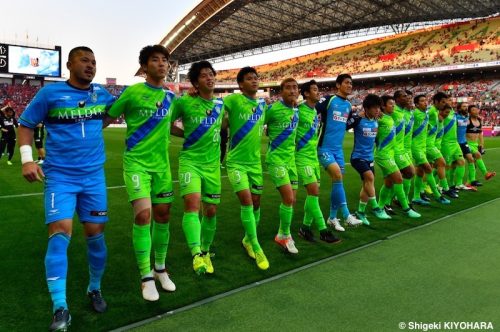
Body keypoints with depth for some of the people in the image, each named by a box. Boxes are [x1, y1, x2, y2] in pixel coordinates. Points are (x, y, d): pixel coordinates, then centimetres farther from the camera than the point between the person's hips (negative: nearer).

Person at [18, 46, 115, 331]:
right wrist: (27, 158, -7)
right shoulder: (50, 93, -4)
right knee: (61, 232, -14)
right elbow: (26, 124, 3)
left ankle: (95, 288, 28)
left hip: (94, 175, 3)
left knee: (96, 232, 4)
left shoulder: (101, 94, 6)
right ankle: (60, 309, -3)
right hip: (60, 176, -3)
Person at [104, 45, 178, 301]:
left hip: (161, 163, 5)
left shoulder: (170, 96, 8)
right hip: (136, 162, -5)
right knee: (143, 215, -14)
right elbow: (107, 118, -1)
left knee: (163, 215, 8)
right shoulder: (133, 92, -8)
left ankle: (160, 268, 27)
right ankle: (146, 277, 2)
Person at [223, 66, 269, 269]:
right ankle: (255, 246, 2)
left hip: (255, 161, 6)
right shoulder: (233, 100, -10)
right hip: (236, 161, -5)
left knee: (256, 202, 10)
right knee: (246, 201, -14)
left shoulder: (262, 104, 7)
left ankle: (248, 239, 33)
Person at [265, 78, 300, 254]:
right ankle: (284, 235, 6)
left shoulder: (296, 110, 7)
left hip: (291, 158, 7)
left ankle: (283, 234, 27)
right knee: (288, 198, -14)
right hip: (276, 158, -7)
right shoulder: (272, 109, -13)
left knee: (291, 200, 9)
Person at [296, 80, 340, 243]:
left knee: (314, 192, 8)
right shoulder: (299, 110, -13)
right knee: (313, 191, -11)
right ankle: (323, 230, -4)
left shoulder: (315, 111, 13)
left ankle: (305, 227, 18)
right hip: (302, 156, -8)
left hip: (314, 156, 8)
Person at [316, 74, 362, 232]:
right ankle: (346, 215, -14)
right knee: (338, 176, -20)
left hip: (338, 148, 7)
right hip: (325, 147, -7)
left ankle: (332, 217, 17)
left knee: (337, 180, 6)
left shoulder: (348, 105, 13)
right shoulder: (328, 100, -8)